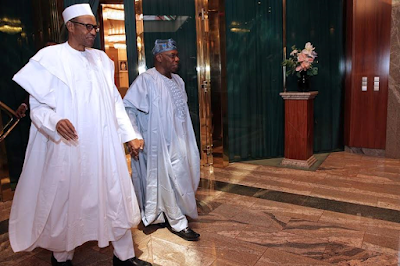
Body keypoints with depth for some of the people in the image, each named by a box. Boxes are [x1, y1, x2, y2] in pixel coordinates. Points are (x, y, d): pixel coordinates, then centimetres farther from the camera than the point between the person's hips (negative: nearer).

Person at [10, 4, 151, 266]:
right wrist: (55, 122, -25)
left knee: (117, 195, 8)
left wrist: (130, 135, 5)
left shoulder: (101, 59, 10)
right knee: (66, 201, 9)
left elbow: (115, 102, 11)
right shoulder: (50, 58, -4)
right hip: (69, 148, -4)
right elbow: (37, 105, -4)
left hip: (104, 146, 5)